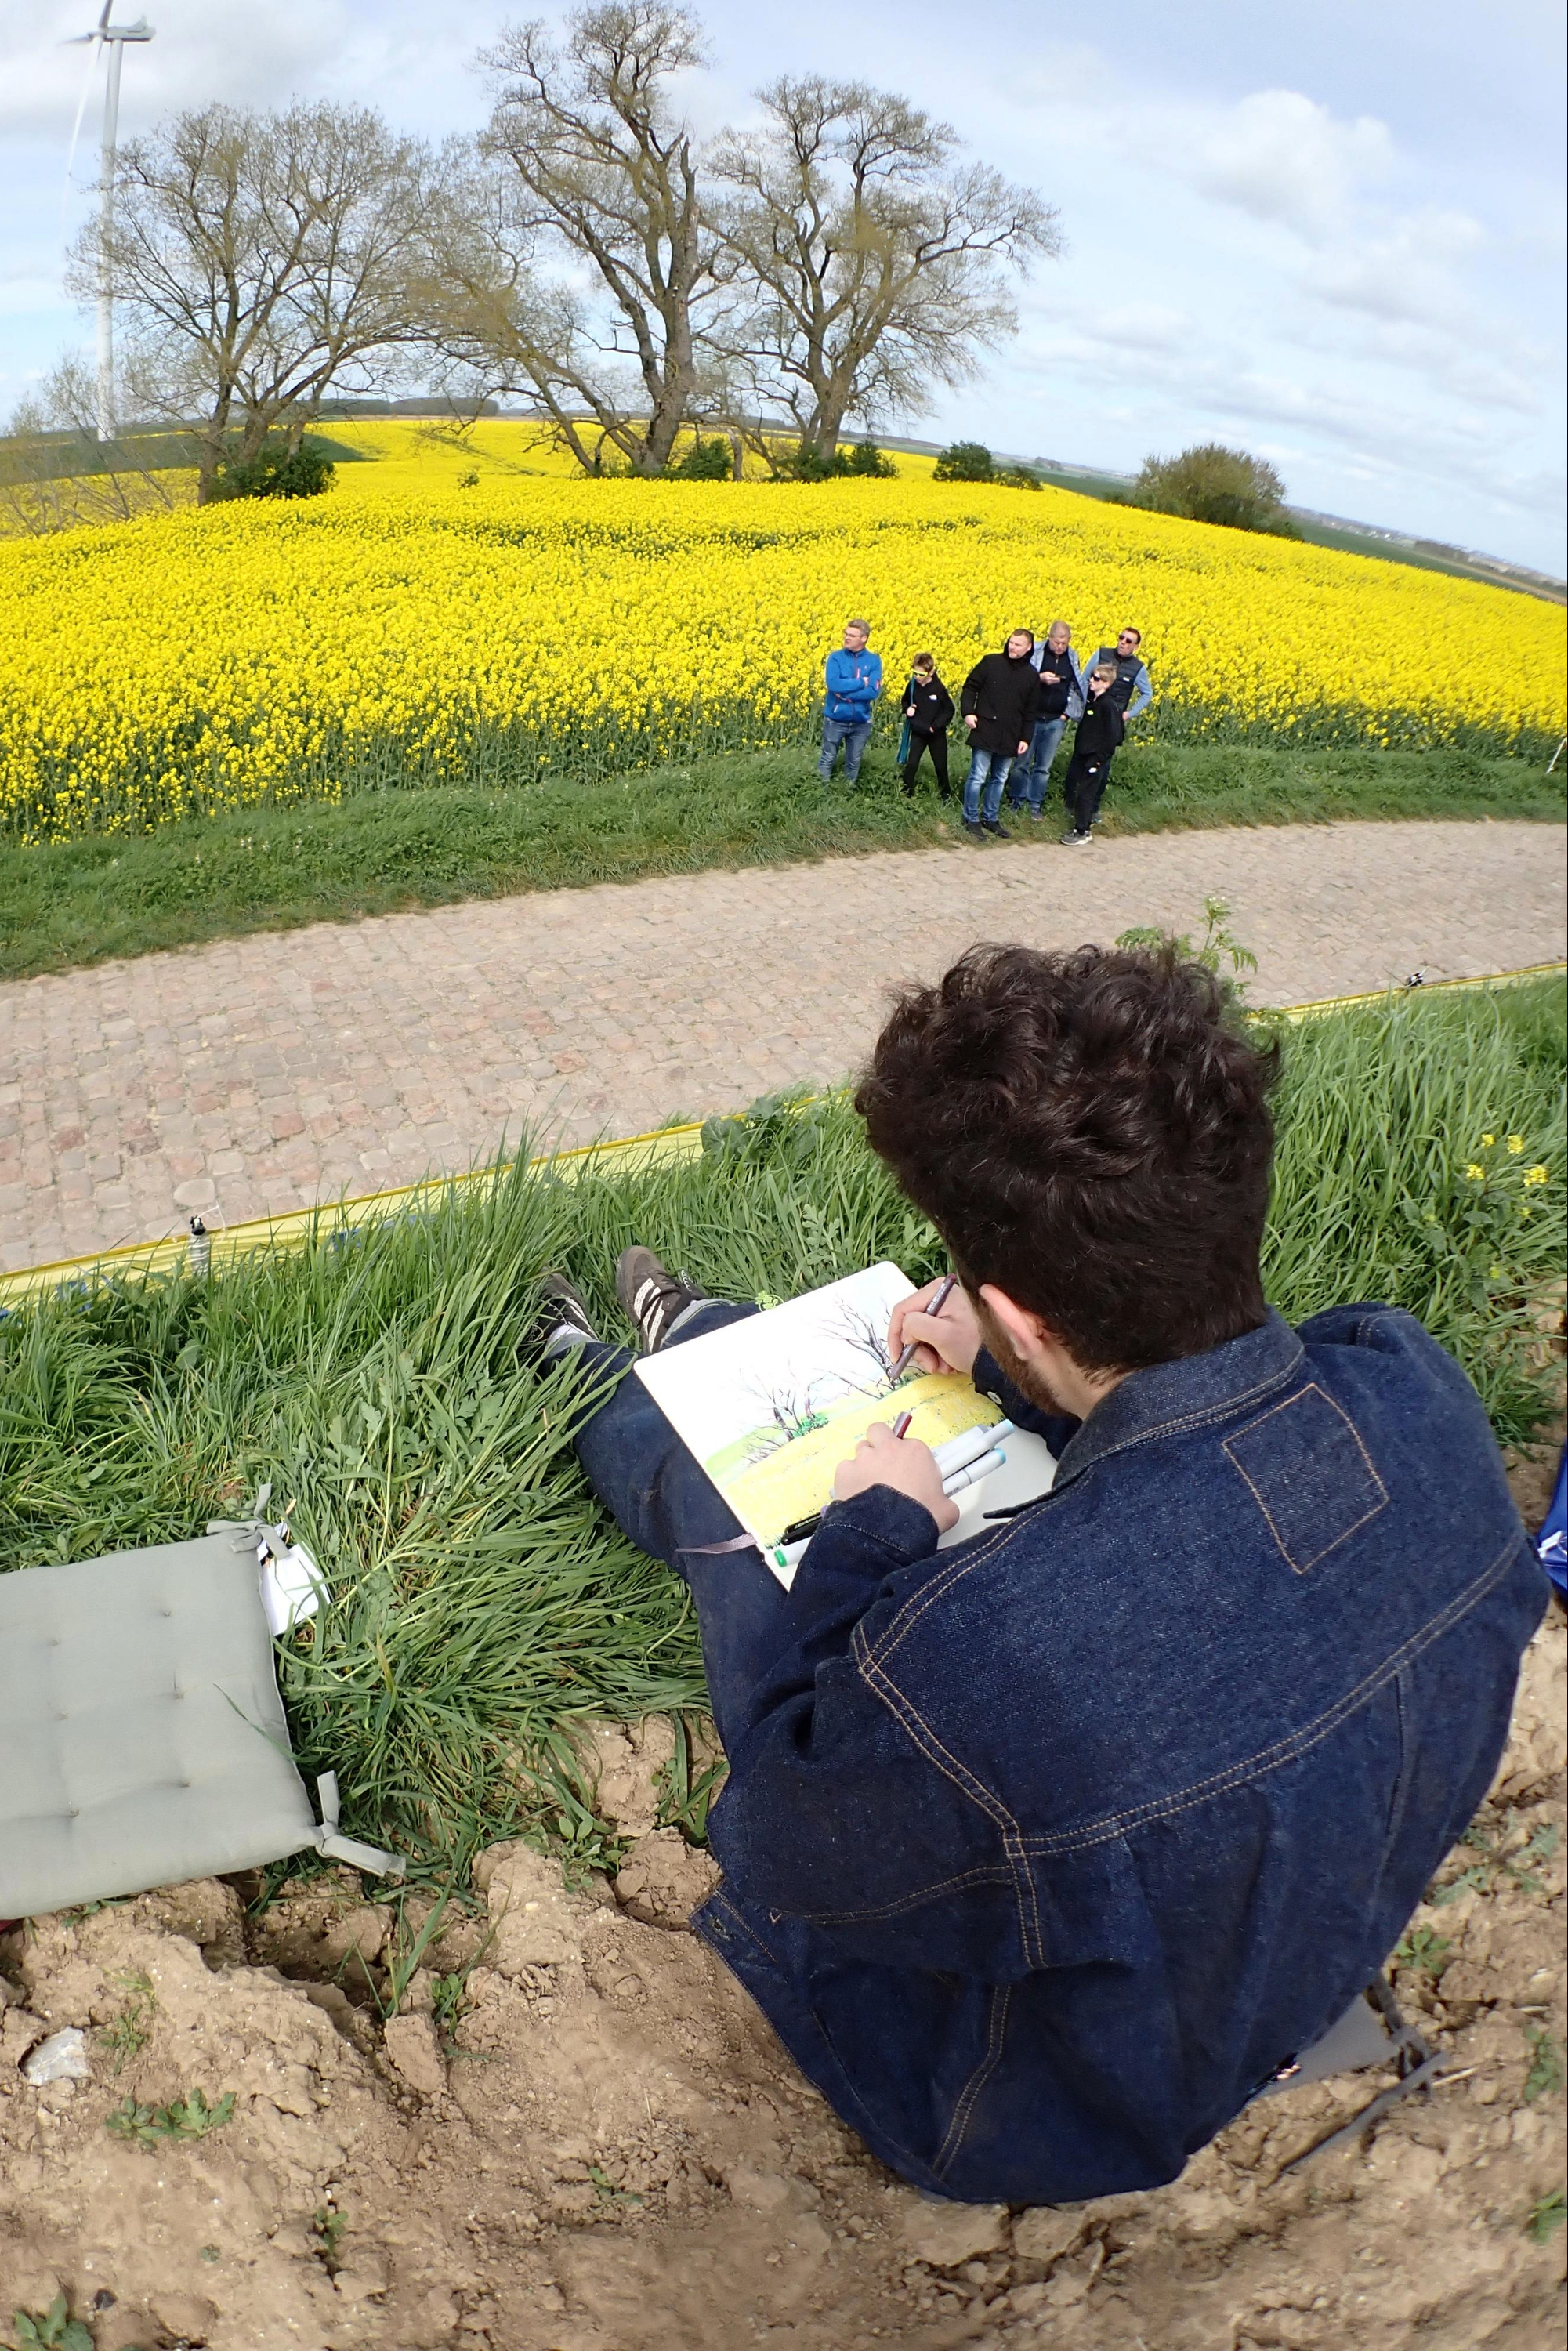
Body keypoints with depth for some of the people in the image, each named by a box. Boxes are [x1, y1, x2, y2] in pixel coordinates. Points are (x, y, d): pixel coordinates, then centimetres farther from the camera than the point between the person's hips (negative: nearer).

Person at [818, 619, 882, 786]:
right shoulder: (836, 657, -5)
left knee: (854, 762, 14)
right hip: (835, 720, -2)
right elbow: (833, 684, -20)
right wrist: (861, 682, -17)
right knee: (828, 759, 7)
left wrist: (845, 694, -19)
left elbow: (874, 691, -14)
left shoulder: (874, 661, -2)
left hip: (861, 722, 2)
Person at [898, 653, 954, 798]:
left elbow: (949, 710, -9)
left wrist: (936, 726, -17)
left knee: (941, 767, 10)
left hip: (936, 734, -2)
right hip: (917, 733, 2)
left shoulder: (939, 688, -17)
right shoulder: (912, 686, -7)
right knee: (911, 765, -6)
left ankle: (946, 796, 26)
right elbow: (905, 701, 14)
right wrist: (907, 709, -9)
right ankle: (906, 795, 5)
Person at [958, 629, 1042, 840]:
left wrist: (1026, 739, 4)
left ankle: (990, 818, 25)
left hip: (1010, 737, 4)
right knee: (978, 777, -4)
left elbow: (1031, 711, 10)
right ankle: (971, 819, 8)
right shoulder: (990, 662, -2)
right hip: (985, 732, -4)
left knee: (999, 779, 12)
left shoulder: (1032, 675, 6)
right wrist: (968, 712, -13)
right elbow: (970, 687, 2)